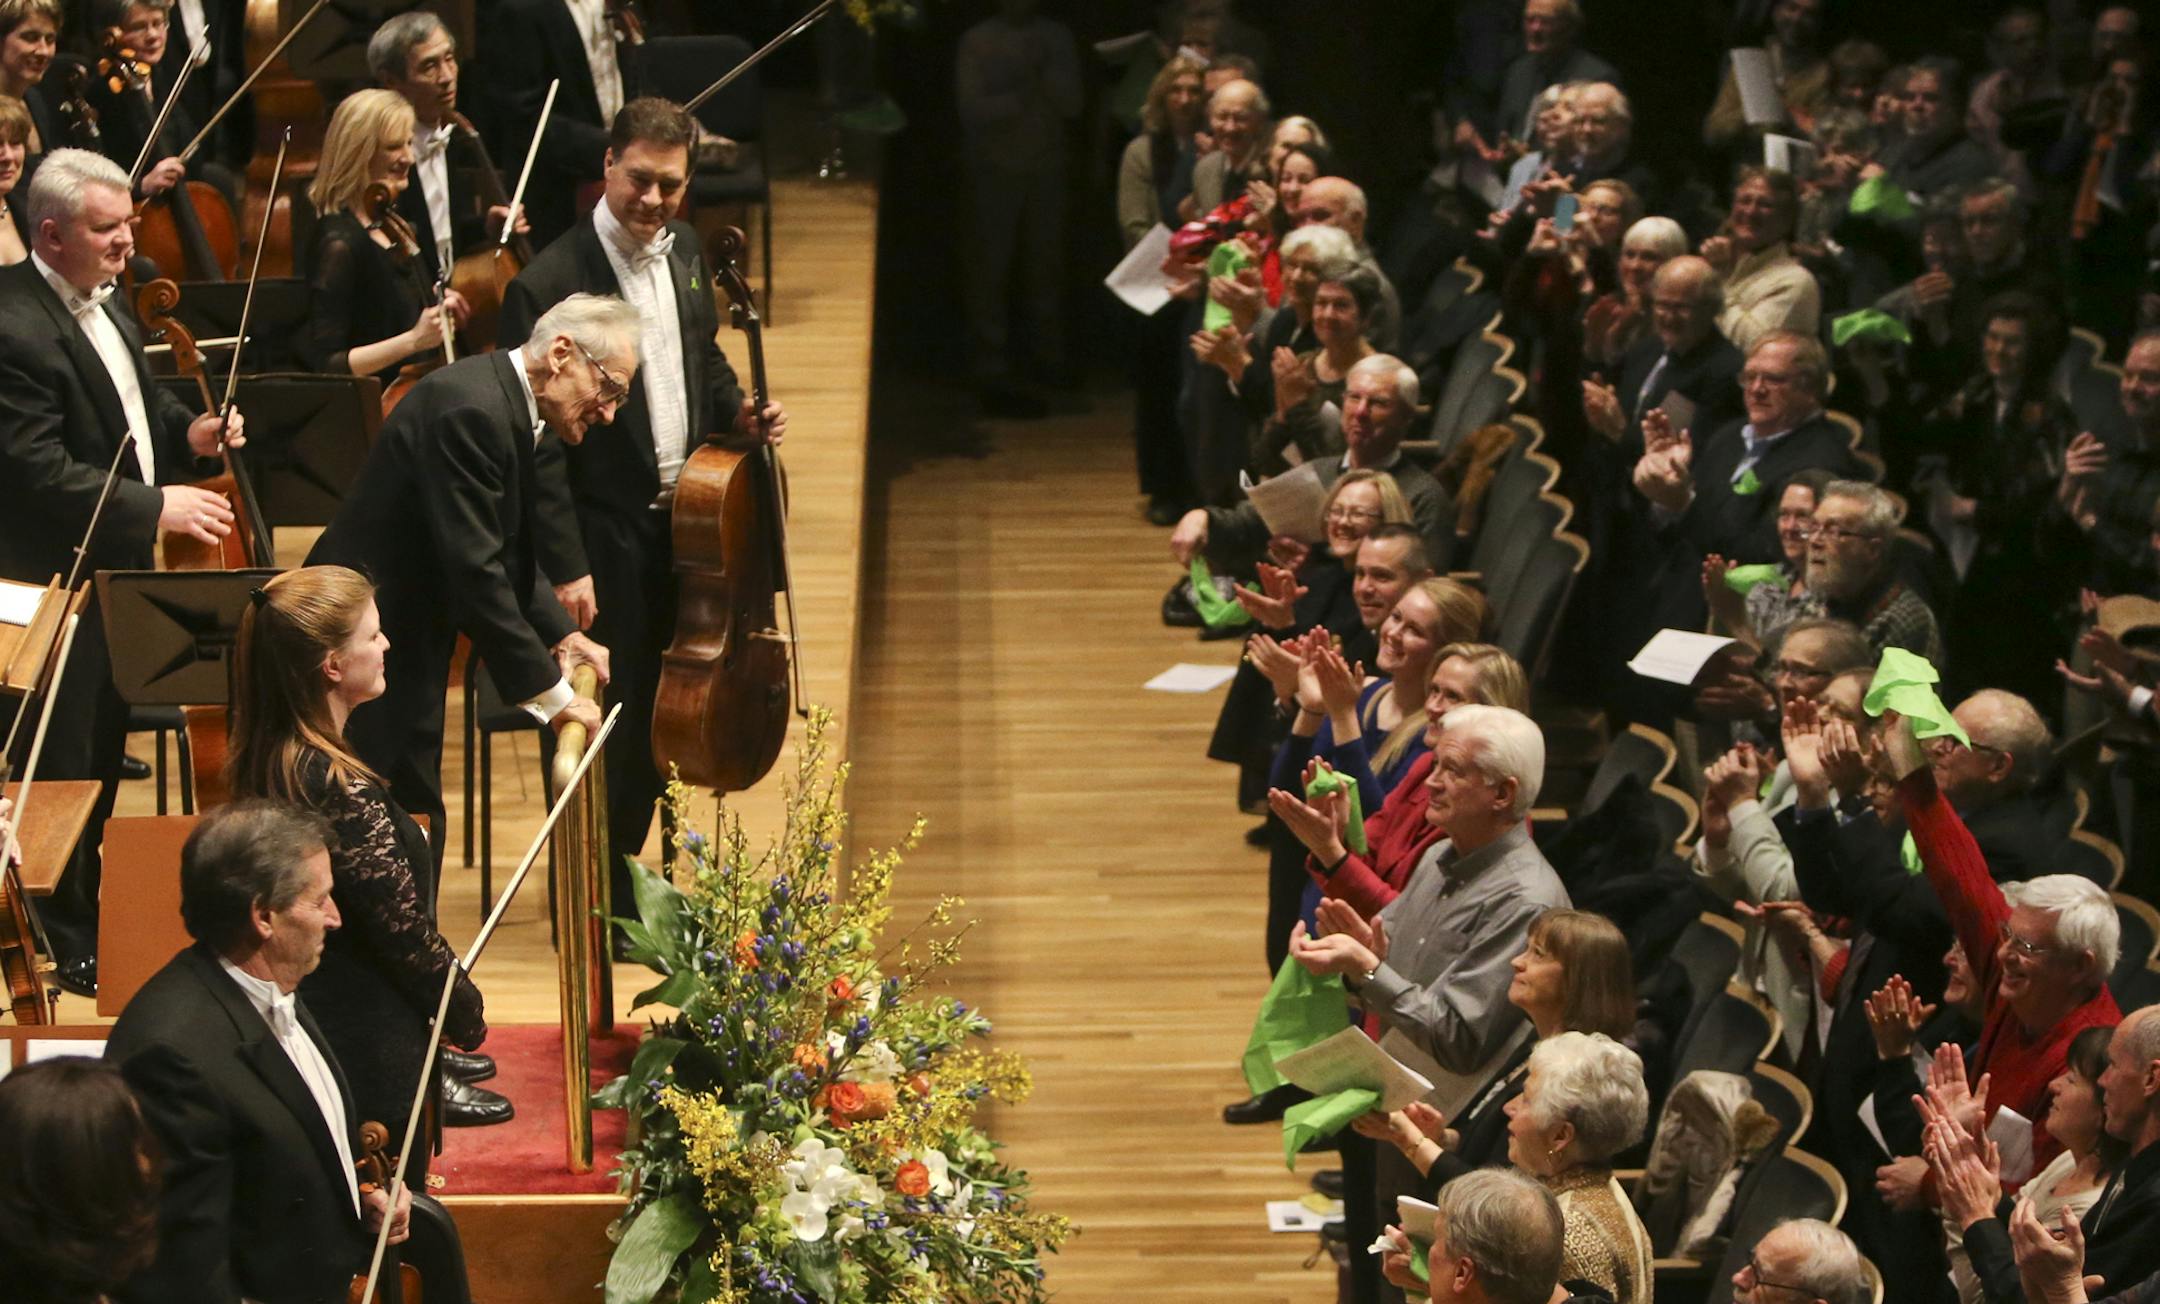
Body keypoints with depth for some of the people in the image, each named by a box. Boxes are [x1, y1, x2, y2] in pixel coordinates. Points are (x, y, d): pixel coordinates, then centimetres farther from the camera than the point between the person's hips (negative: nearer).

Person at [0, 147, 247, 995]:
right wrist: (152, 506, -27)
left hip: (117, 567, 10)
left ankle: (89, 913, 33)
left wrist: (187, 431, 3)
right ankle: (74, 945, 11)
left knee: (103, 753, 19)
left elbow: (138, 396, 24)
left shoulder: (103, 302, 9)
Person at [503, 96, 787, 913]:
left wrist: (738, 413, 2)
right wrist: (565, 567, -21)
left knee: (655, 708, 18)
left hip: (676, 524, 7)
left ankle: (622, 865, 37)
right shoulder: (550, 285, -21)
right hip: (600, 539, -7)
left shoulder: (682, 250, 3)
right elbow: (538, 444, -20)